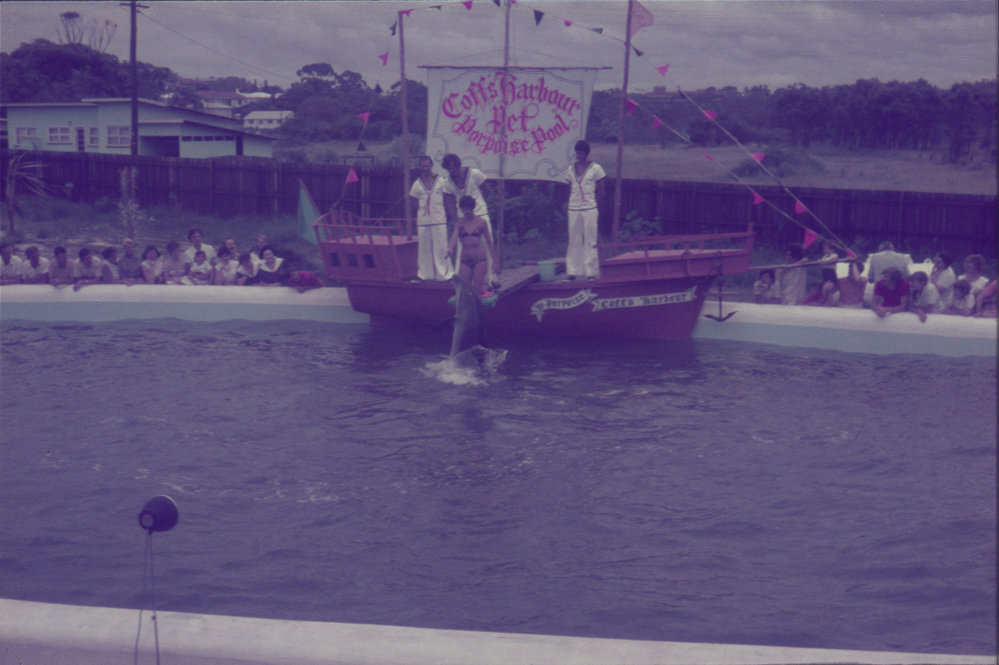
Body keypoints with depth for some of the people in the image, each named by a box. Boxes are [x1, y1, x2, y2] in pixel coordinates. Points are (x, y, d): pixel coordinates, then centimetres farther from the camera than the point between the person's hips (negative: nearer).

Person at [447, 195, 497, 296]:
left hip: (480, 259, -2)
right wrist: (450, 248, -37)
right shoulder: (460, 223, 3)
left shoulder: (482, 222, 2)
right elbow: (454, 237, -15)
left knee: (478, 290, -7)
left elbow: (488, 242, 6)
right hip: (464, 260, 2)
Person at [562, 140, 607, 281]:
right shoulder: (571, 169, 12)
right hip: (573, 209, 3)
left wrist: (596, 207, 0)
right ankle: (573, 271, 8)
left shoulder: (595, 168, 1)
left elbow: (601, 191, 3)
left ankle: (591, 272, 1)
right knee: (574, 241, 4)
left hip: (590, 209, -3)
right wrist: (570, 203, 7)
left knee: (590, 240, -2)